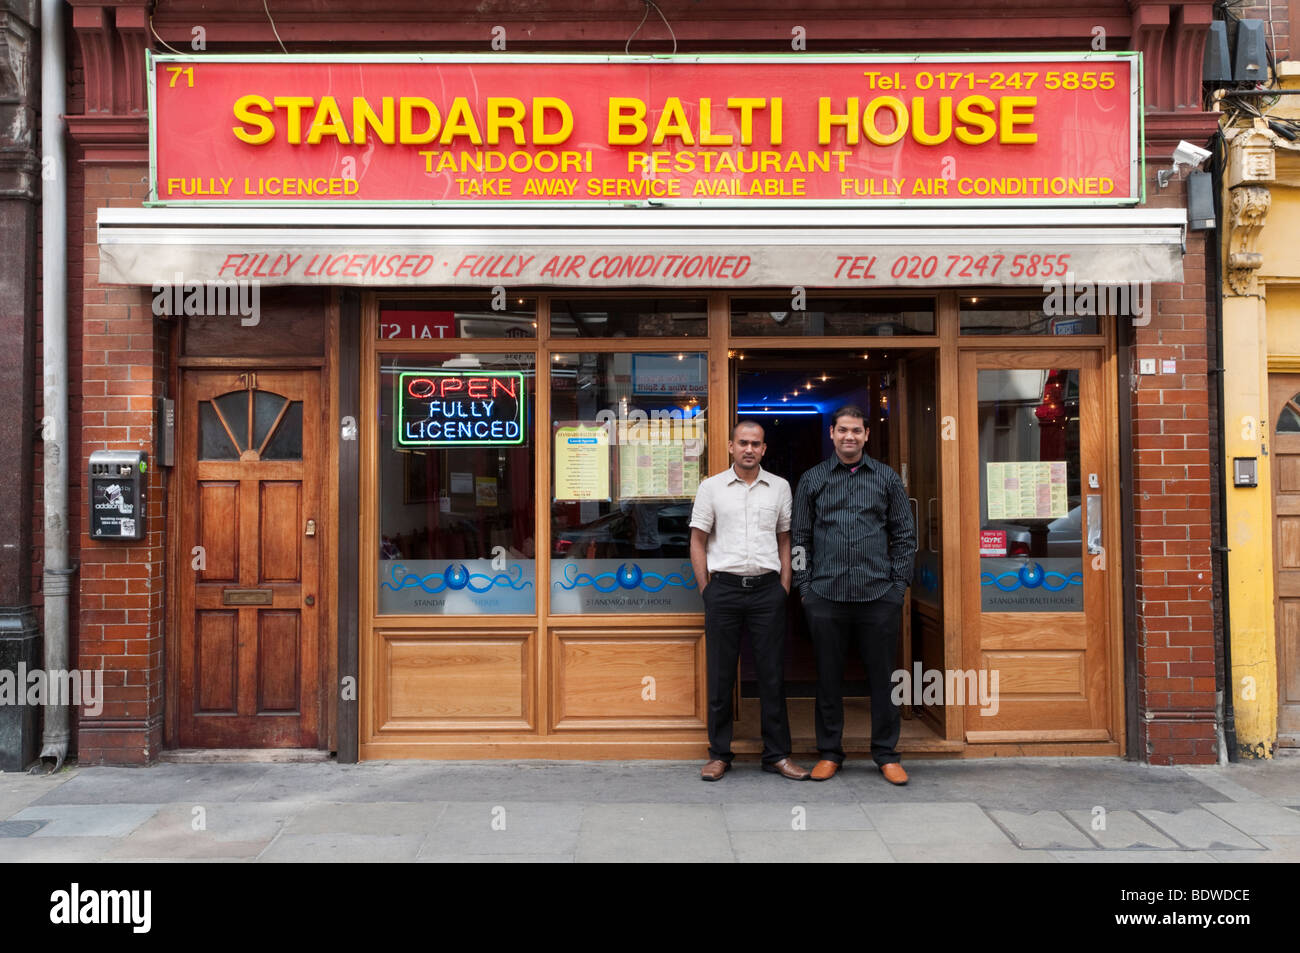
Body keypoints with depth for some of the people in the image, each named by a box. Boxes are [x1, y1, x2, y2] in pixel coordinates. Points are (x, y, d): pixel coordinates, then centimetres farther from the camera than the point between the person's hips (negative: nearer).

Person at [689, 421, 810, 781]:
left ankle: (777, 754, 15)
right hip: (724, 587, -1)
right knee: (720, 674, 4)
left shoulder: (779, 487, 8)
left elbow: (785, 541, 12)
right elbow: (698, 541, 6)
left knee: (772, 673, 5)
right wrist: (707, 590, 0)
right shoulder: (711, 487, 3)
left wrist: (784, 588, 5)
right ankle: (719, 754, 15)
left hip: (767, 588, 1)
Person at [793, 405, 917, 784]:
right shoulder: (813, 479, 9)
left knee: (882, 676, 5)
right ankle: (829, 753, 19)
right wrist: (805, 586, 2)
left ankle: (887, 755, 18)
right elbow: (800, 537, 10)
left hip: (879, 596, 0)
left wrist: (899, 586, 2)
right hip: (825, 596, 0)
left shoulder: (887, 478, 9)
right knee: (828, 677, 7)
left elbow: (905, 535, 9)